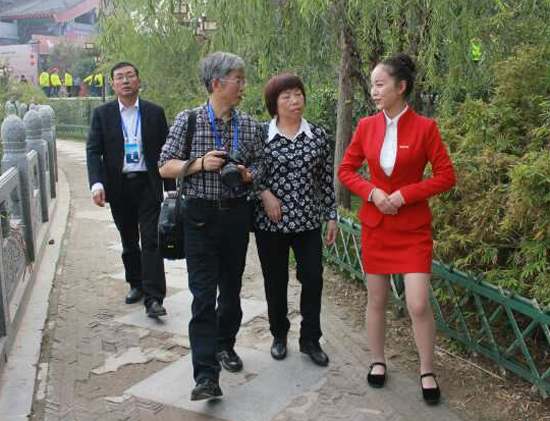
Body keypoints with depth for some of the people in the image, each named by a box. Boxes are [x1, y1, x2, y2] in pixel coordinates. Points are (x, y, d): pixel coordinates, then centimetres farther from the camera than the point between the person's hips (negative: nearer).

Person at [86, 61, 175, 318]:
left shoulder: (155, 112, 2)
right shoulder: (102, 114, 3)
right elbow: (93, 151, -2)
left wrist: (171, 188, 2)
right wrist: (97, 184, -17)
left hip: (148, 184, -1)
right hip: (118, 187, 2)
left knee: (151, 241, -7)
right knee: (129, 241, 14)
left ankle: (153, 298, -6)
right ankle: (136, 285, 32)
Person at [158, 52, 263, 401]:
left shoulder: (250, 126, 4)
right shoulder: (188, 120, -4)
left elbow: (259, 168, 14)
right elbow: (165, 167, -1)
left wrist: (247, 174, -8)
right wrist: (199, 164, -16)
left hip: (237, 215, 3)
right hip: (201, 216, -3)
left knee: (231, 287, 14)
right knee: (203, 294, -5)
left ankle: (225, 344, 37)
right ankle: (207, 375, -3)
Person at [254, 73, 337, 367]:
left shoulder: (318, 135, 2)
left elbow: (326, 179, 6)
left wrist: (331, 216, 6)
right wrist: (264, 193, -13)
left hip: (308, 221, 1)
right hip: (270, 222, -1)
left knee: (313, 279, 1)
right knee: (275, 281, 10)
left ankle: (310, 340, 20)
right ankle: (279, 335, 31)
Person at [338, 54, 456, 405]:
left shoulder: (424, 127, -8)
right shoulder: (366, 126, 1)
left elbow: (446, 176, -8)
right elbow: (346, 170, 7)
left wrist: (404, 194, -16)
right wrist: (372, 192, -10)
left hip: (413, 227, -3)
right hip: (375, 225, 3)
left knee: (419, 304, -5)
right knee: (377, 300, 12)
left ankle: (427, 371, 16)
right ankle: (378, 361, 30)